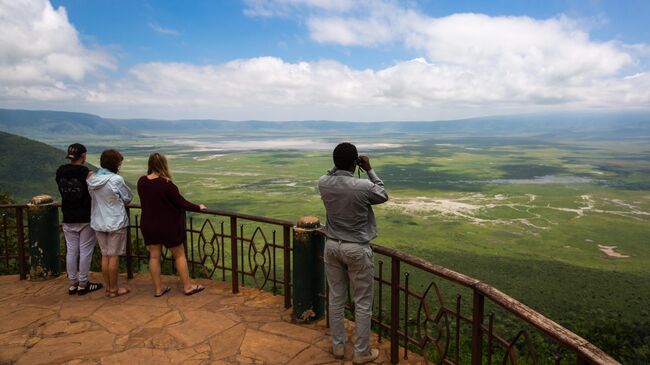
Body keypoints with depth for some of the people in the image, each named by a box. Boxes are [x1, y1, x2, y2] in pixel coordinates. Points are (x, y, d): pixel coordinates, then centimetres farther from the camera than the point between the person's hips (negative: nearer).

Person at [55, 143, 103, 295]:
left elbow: (63, 192, 9)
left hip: (68, 219, 5)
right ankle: (83, 284, 10)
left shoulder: (60, 172, 0)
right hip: (86, 219, -5)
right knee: (85, 251, 4)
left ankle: (72, 284, 18)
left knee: (71, 251, 11)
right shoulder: (86, 173, -14)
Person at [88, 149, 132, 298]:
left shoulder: (92, 179, 0)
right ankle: (113, 289, 13)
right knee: (114, 256, 4)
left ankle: (108, 288, 23)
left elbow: (92, 197, 11)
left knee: (105, 255, 14)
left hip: (98, 222, 6)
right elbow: (128, 198, -5)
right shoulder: (116, 179, -17)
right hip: (116, 222, -6)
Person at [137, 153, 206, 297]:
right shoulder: (166, 184, -23)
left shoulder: (141, 182, -4)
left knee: (154, 256, 12)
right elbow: (181, 203, -17)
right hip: (167, 226, -5)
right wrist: (198, 207, -3)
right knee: (179, 255, 8)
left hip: (148, 225, 6)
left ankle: (158, 289, 21)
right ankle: (187, 286, 16)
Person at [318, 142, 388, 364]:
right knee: (363, 303, 10)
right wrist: (369, 170, 3)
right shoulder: (364, 186, -21)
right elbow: (383, 196, 2)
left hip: (332, 246, 5)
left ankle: (338, 346, 32)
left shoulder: (323, 184, -8)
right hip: (357, 249, -5)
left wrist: (339, 165, 9)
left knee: (336, 299, 17)